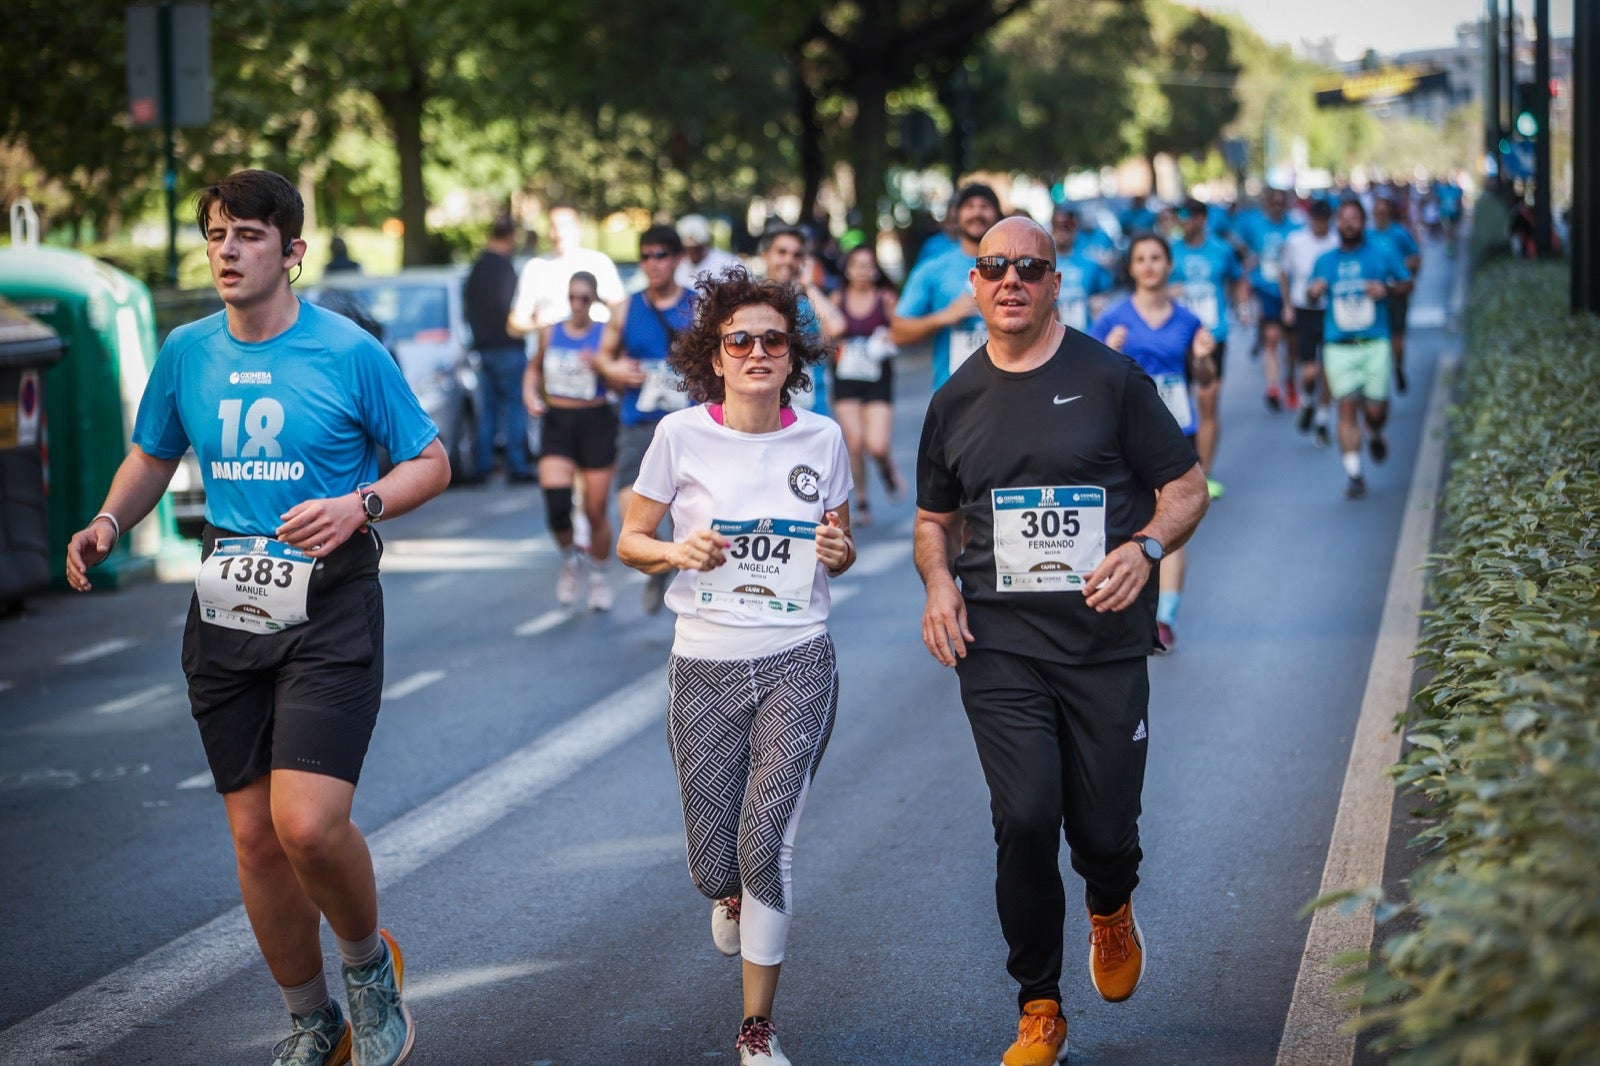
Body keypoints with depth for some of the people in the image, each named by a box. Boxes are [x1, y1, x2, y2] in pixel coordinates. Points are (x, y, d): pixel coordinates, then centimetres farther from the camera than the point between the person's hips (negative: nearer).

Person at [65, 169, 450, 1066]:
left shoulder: (350, 352, -6)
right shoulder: (187, 352, 7)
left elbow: (432, 463, 1)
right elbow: (153, 457, 22)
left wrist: (358, 504, -17)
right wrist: (108, 525, 3)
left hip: (329, 610, -5)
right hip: (227, 608, 5)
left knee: (309, 823, -19)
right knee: (255, 834, 8)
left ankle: (370, 964, 12)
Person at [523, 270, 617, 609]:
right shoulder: (550, 333, 5)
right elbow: (534, 367, 22)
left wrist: (599, 365, -24)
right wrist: (530, 393, 3)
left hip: (596, 422, -2)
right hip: (557, 423, 2)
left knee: (596, 510, 3)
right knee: (556, 502, -14)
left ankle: (599, 577, 25)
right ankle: (570, 559, 15)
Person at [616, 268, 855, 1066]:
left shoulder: (821, 438, 1)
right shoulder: (682, 435, -4)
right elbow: (629, 540, 3)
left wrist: (838, 552, -11)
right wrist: (677, 552, -18)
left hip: (797, 663, 0)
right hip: (705, 667, 0)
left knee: (767, 842, -14)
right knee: (715, 864, 6)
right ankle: (731, 896, 47)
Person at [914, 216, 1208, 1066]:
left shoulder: (1110, 379, 0)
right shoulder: (955, 402, 10)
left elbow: (1187, 488, 3)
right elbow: (934, 517, 22)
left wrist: (1145, 546, -17)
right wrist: (938, 579, 1)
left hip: (1105, 644, -1)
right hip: (998, 647, 1)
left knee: (1105, 829, 2)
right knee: (1024, 820, -10)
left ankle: (1111, 910, 41)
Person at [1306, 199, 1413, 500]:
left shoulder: (1383, 252, 5)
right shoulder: (1325, 260, 10)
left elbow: (1408, 283, 10)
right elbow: (1312, 291, 21)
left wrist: (1387, 289, -10)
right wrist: (1313, 290, -3)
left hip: (1374, 343, -1)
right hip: (1338, 347, 1)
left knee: (1375, 409, -2)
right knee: (1346, 408, -9)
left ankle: (1375, 436, 35)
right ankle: (1353, 473, -4)